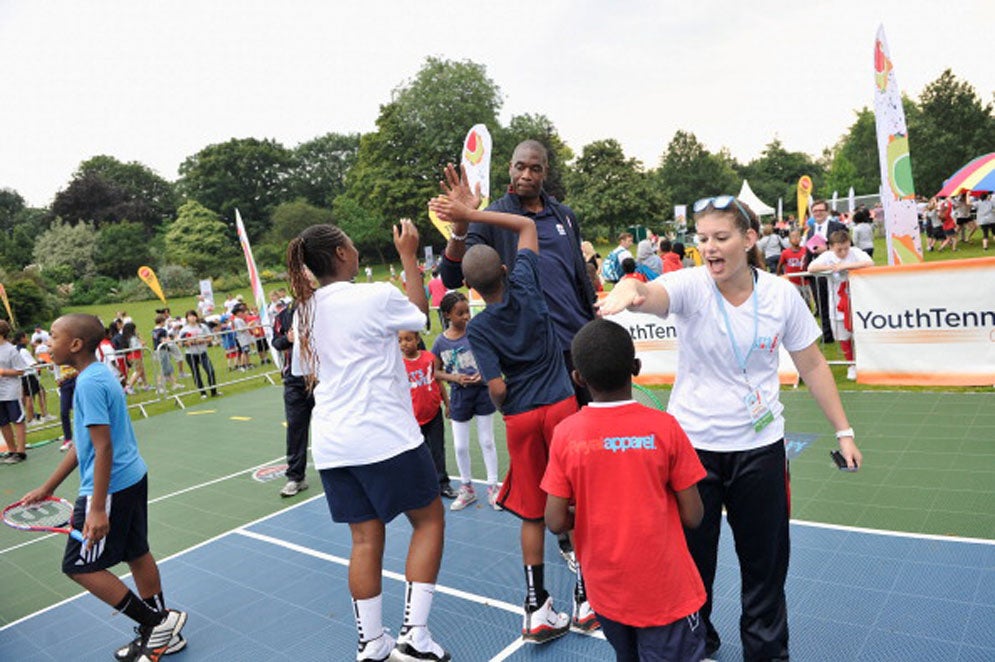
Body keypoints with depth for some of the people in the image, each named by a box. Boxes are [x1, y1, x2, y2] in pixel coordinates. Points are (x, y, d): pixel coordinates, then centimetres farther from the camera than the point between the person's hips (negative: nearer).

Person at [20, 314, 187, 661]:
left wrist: (97, 508, -23)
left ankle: (158, 622, 7)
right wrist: (48, 486, 21)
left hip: (111, 486, -10)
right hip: (133, 477, 10)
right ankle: (164, 632, 26)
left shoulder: (90, 382, -19)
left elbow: (103, 447, -23)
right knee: (136, 554, 15)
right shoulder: (99, 375, 11)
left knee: (79, 565, 2)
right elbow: (83, 442, 17)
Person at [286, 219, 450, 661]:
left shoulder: (305, 311, 7)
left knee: (365, 537, 15)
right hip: (385, 437, -6)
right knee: (429, 519, 11)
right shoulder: (374, 296, -13)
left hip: (331, 444, 7)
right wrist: (408, 255, 13)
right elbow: (420, 312, 7)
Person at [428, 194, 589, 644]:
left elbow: (497, 388, -13)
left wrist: (506, 411, 9)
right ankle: (587, 601, 20)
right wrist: (469, 215, 3)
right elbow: (527, 225, 9)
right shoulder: (526, 285, -4)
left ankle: (538, 611, 18)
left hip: (521, 418, -1)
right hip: (561, 404, 1)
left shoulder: (478, 328, -8)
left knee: (533, 514, 12)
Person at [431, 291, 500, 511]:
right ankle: (467, 489, 29)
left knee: (487, 441, 9)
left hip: (482, 391, -1)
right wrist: (455, 378, -14)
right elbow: (436, 371, 3)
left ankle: (493, 487, 24)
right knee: (460, 446, 9)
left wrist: (484, 373, -17)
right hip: (459, 394, 1)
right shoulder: (441, 341, -6)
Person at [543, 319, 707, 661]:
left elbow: (556, 522, -11)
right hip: (664, 592, -2)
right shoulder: (664, 427, -15)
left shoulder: (565, 434, -12)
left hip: (605, 591, 3)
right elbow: (692, 516, -10)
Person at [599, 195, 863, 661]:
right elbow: (650, 294, -37)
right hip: (692, 443, -1)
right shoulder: (690, 285, -13)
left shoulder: (781, 294, -6)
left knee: (765, 558, 14)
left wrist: (843, 432, 6)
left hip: (760, 446, 2)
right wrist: (629, 289, -60)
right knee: (692, 556, 13)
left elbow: (812, 365, 5)